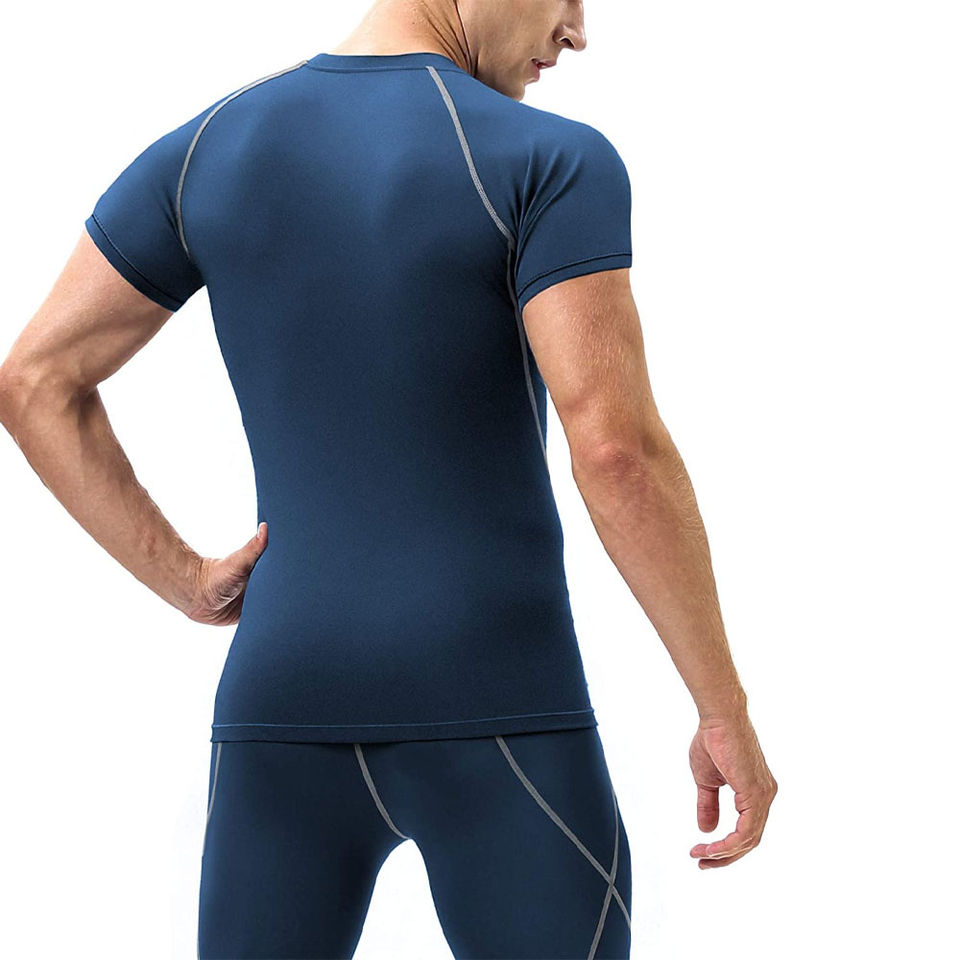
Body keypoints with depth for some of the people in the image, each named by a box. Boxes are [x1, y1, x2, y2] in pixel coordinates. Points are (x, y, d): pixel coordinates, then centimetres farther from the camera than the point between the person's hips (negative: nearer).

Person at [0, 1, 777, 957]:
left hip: (290, 713, 5)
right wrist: (729, 714, -7)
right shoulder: (552, 162, -10)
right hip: (501, 723, -4)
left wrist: (183, 582, 11)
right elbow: (621, 455, -18)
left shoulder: (205, 147, 7)